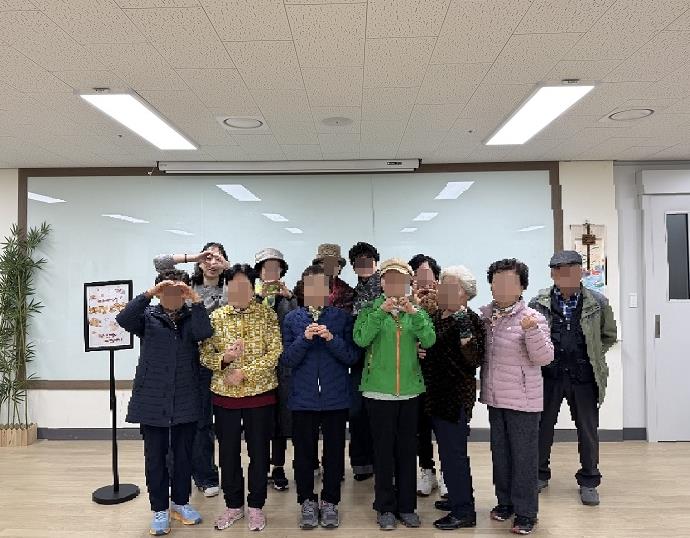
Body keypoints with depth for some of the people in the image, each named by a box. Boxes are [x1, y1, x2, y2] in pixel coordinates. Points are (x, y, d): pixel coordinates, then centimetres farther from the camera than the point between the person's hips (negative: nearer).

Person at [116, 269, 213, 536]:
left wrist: (196, 300, -24)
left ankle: (180, 503, 32)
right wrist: (149, 293, -26)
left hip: (185, 400, 1)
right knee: (155, 457, 8)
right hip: (152, 399, -1)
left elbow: (204, 333, -19)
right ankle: (160, 509, 25)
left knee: (184, 454, 13)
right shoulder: (148, 316, -1)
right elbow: (123, 319, -20)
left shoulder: (192, 317, 2)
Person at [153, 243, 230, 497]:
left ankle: (205, 476, 22)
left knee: (202, 421, 7)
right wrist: (193, 257, -5)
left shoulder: (228, 293, 4)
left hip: (207, 363, -1)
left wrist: (229, 268, -12)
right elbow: (159, 262, 0)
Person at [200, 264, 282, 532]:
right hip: (225, 394, 2)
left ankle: (256, 506, 26)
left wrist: (244, 373, -17)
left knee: (259, 451, 9)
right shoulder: (215, 317, 2)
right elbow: (205, 355, 1)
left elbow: (275, 352, -11)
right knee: (228, 452, 12)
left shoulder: (267, 314, -4)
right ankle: (233, 505, 31)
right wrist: (224, 358, -19)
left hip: (260, 393, -2)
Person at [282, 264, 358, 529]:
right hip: (303, 398, 1)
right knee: (304, 452, 11)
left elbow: (352, 357, -4)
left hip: (335, 398, 0)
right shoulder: (292, 319, 2)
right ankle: (307, 502, 29)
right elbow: (286, 359, -3)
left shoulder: (342, 317, -1)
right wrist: (304, 339, -18)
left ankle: (330, 502, 28)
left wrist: (331, 338, -19)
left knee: (334, 452, 10)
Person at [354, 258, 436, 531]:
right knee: (383, 450, 6)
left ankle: (407, 506, 26)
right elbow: (360, 339, -18)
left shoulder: (416, 311, 5)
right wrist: (381, 311, -26)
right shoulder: (371, 309, -1)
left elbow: (429, 340, -12)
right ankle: (385, 507, 21)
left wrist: (413, 312, -25)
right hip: (379, 390, -2)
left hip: (410, 390, 2)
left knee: (407, 449, 11)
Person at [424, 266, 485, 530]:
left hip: (456, 396, -8)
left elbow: (474, 361, -23)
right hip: (436, 394, 8)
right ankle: (457, 497, 35)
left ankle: (464, 511, 13)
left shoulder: (470, 320, -15)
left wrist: (465, 330, -33)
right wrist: (418, 350, 1)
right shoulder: (437, 316, 8)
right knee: (448, 450, 19)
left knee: (453, 452, -1)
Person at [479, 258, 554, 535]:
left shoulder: (532, 318, -13)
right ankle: (505, 501, 35)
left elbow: (544, 358, -17)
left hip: (522, 398, -5)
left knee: (524, 455, 6)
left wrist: (532, 331, -31)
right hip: (495, 396, 5)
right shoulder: (484, 314, 2)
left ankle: (525, 511, 21)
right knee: (500, 451, 17)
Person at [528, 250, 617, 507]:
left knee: (588, 431, 11)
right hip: (549, 376, 0)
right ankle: (540, 474, 31)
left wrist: (592, 356, 3)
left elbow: (609, 335, 11)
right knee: (543, 427, 12)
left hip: (584, 377, 0)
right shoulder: (538, 302, -3)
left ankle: (589, 481, 30)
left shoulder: (597, 303, -2)